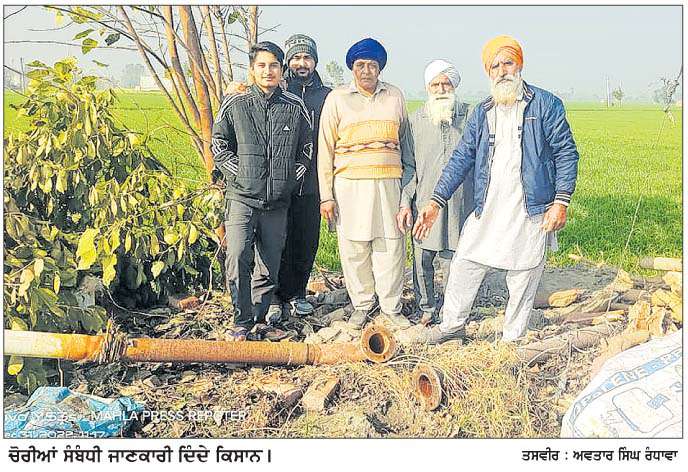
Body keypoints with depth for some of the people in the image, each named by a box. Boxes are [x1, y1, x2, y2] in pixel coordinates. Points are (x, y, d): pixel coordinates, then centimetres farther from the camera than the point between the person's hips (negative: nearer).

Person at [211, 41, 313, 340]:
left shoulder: (295, 107, 6)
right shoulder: (235, 104, 2)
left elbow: (306, 147, 16)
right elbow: (219, 144, 7)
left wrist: (292, 177, 6)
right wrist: (238, 174, -3)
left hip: (278, 201, 2)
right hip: (243, 198, -2)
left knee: (270, 263, 9)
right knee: (238, 259, -14)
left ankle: (260, 317, 25)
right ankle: (242, 322, 0)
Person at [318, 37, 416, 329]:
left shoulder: (395, 97, 11)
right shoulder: (337, 99, 6)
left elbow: (406, 146, 13)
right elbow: (325, 150, 5)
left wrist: (407, 195, 8)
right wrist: (326, 196, -1)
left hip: (388, 184, 1)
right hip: (350, 185, -1)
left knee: (390, 246, 2)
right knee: (353, 248, 3)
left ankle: (391, 306, 18)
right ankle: (363, 303, 21)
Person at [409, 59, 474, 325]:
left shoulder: (470, 117, 5)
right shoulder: (417, 119, 6)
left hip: (459, 201, 0)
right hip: (425, 201, 1)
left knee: (453, 258, 5)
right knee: (423, 258, 4)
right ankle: (426, 309, 22)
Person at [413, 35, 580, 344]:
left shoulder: (545, 105, -1)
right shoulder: (482, 113, 10)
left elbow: (566, 153, -2)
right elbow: (462, 157, 7)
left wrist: (561, 201, -12)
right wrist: (436, 202, -1)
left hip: (531, 214, -3)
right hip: (486, 212, 4)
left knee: (523, 280, 7)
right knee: (463, 266, 7)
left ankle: (512, 340, 24)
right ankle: (452, 324, 28)